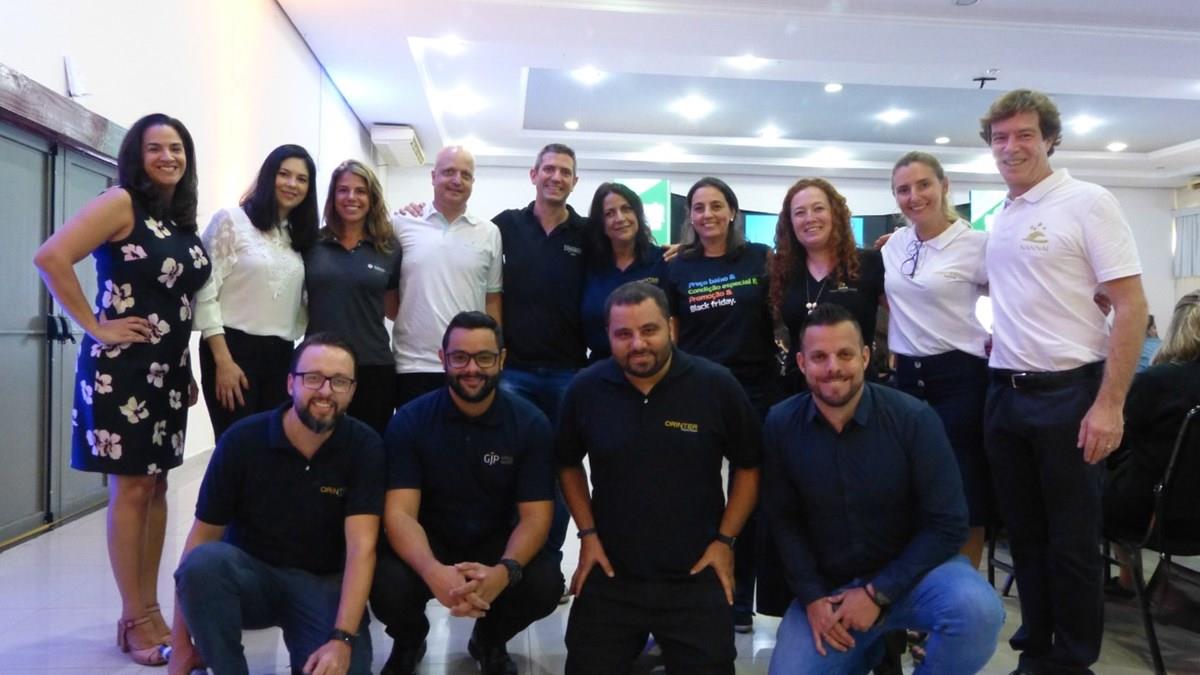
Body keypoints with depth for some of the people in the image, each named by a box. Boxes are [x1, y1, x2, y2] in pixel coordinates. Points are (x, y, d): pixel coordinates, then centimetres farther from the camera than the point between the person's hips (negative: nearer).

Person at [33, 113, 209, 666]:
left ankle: (148, 610, 22)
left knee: (157, 486, 11)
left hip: (168, 368, 7)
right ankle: (134, 620, 12)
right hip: (121, 366, -7)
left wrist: (186, 369, 13)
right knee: (130, 489, 0)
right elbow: (51, 258, -21)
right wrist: (96, 327, -17)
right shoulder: (121, 203, -10)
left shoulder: (183, 221, 12)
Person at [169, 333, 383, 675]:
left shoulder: (365, 447, -12)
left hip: (322, 583, -1)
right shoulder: (242, 439, -11)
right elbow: (201, 537, -7)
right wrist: (181, 645, -8)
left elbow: (361, 548, -19)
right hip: (249, 574, 1)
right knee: (203, 561, -31)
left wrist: (342, 638, -30)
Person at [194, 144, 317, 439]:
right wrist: (223, 360, -14)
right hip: (233, 349, -5)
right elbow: (205, 292, -8)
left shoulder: (299, 236, 16)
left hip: (281, 357, 6)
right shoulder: (231, 219, -2)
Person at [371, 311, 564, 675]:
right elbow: (399, 513, -19)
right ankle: (408, 642, 10)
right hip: (428, 541, 0)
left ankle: (490, 641, 9)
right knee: (388, 586, -31)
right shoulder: (409, 421, -12)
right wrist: (433, 571, -40)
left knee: (546, 583, -28)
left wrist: (504, 571, -35)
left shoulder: (531, 423, -11)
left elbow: (535, 515, -13)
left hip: (497, 541, 1)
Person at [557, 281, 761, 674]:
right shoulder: (585, 390, -5)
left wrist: (725, 540, -3)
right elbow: (569, 465, 11)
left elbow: (748, 467, 2)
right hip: (610, 574, 2)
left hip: (696, 577, -1)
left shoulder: (717, 386, -10)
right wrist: (588, 534, 3)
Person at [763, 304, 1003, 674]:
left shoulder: (914, 419, -16)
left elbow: (947, 526, -13)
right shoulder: (780, 425, -9)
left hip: (910, 572, -2)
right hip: (826, 587, 3)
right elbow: (784, 520, 0)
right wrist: (812, 598, -10)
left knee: (978, 611, -32)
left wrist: (877, 593, -16)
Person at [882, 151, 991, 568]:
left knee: (965, 497, 1)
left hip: (959, 377, -5)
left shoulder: (975, 244, -9)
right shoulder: (894, 244, 7)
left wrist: (996, 341, -7)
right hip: (907, 376, 5)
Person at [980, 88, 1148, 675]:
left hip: (1067, 393, -6)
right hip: (1004, 394, 6)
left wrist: (1109, 404, -17)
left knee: (1071, 540, 4)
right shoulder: (997, 219, 11)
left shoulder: (1087, 202, -7)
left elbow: (1131, 307, -12)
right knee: (1023, 533, 14)